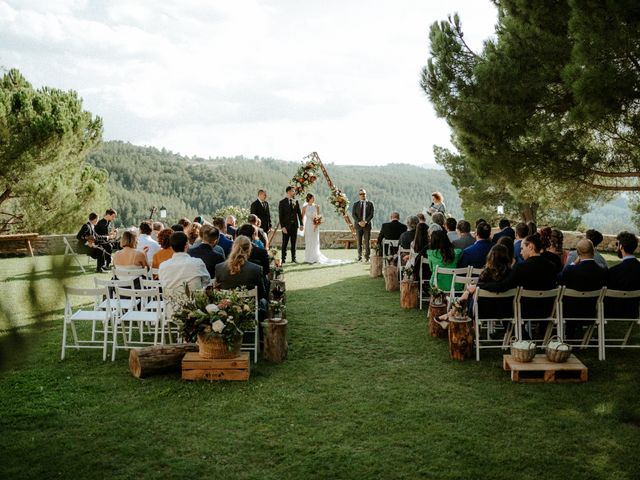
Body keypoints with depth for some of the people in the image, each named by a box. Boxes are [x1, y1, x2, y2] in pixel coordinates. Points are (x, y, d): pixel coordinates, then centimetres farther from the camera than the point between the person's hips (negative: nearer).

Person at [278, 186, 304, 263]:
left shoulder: (296, 201, 9)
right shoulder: (282, 202, -4)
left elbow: (299, 213, 11)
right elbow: (280, 215, -7)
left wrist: (301, 224, 5)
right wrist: (282, 226, -14)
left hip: (294, 225, 4)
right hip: (286, 225, -4)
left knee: (293, 243, 8)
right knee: (285, 243, 0)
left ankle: (293, 258, 13)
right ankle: (283, 259, 5)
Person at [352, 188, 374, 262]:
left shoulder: (370, 204, 6)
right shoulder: (355, 204, 8)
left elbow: (371, 215, -2)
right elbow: (353, 214, -1)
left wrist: (365, 221, -15)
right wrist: (359, 222, -14)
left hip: (367, 225, -1)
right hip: (358, 225, 1)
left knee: (367, 241, -3)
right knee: (359, 241, 4)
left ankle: (367, 257, 1)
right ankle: (359, 256, 12)